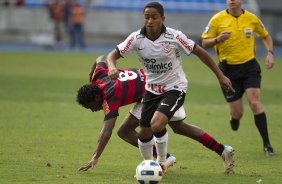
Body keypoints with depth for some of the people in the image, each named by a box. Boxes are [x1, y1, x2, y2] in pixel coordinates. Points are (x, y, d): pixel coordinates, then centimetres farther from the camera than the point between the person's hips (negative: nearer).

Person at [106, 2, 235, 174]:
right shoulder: (137, 38, -13)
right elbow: (113, 54, -9)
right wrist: (112, 67, -34)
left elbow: (200, 52, -9)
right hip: (151, 88, 4)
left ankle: (162, 163, -1)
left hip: (174, 87, -4)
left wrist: (220, 76, -8)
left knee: (157, 124, -26)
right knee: (144, 133, 4)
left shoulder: (174, 36, -19)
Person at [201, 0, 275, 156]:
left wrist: (270, 53, 2)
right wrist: (218, 39, -23)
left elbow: (266, 36, 19)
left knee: (254, 102, -18)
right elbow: (205, 43, -2)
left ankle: (267, 144, -12)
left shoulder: (252, 19, 2)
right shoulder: (217, 19, -5)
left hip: (249, 66, 1)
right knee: (237, 113, -2)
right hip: (228, 70, 0)